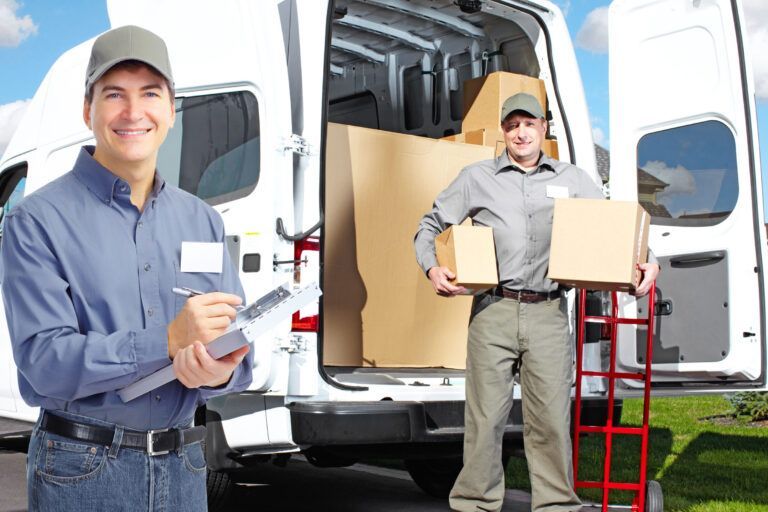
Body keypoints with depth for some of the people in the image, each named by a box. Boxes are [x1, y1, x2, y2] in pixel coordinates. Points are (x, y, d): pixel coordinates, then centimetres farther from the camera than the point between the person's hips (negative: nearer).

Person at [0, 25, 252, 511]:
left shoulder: (203, 221, 7)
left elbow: (238, 342, 5)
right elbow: (44, 362, -17)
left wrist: (220, 372, -18)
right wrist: (169, 342, -27)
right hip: (81, 472, -4)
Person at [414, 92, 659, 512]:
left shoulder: (573, 180, 15)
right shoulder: (477, 178, 12)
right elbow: (429, 226, 17)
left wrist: (646, 263, 0)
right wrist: (431, 267, -2)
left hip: (549, 313, 1)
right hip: (493, 310, -1)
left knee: (551, 417, 1)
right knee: (485, 414, 1)